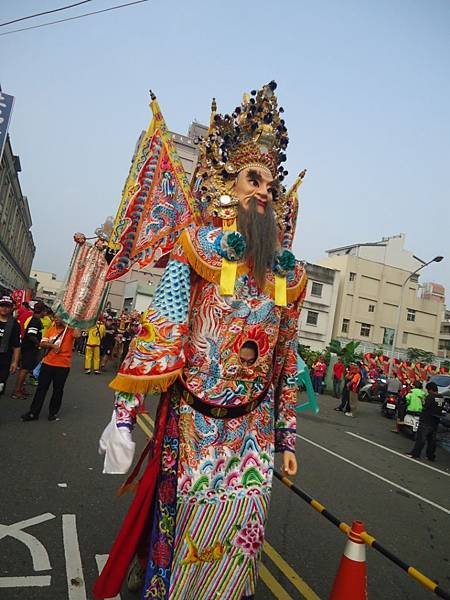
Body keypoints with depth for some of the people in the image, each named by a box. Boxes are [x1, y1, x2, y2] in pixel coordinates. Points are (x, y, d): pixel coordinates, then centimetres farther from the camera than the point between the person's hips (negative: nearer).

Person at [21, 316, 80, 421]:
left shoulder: (70, 330, -6)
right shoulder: (50, 329, 8)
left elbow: (76, 335, -29)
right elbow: (42, 343, 3)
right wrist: (52, 345, -14)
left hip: (63, 365, -3)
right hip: (47, 363, 4)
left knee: (58, 389, 9)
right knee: (41, 388, 9)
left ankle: (53, 412, 24)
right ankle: (33, 412, 18)